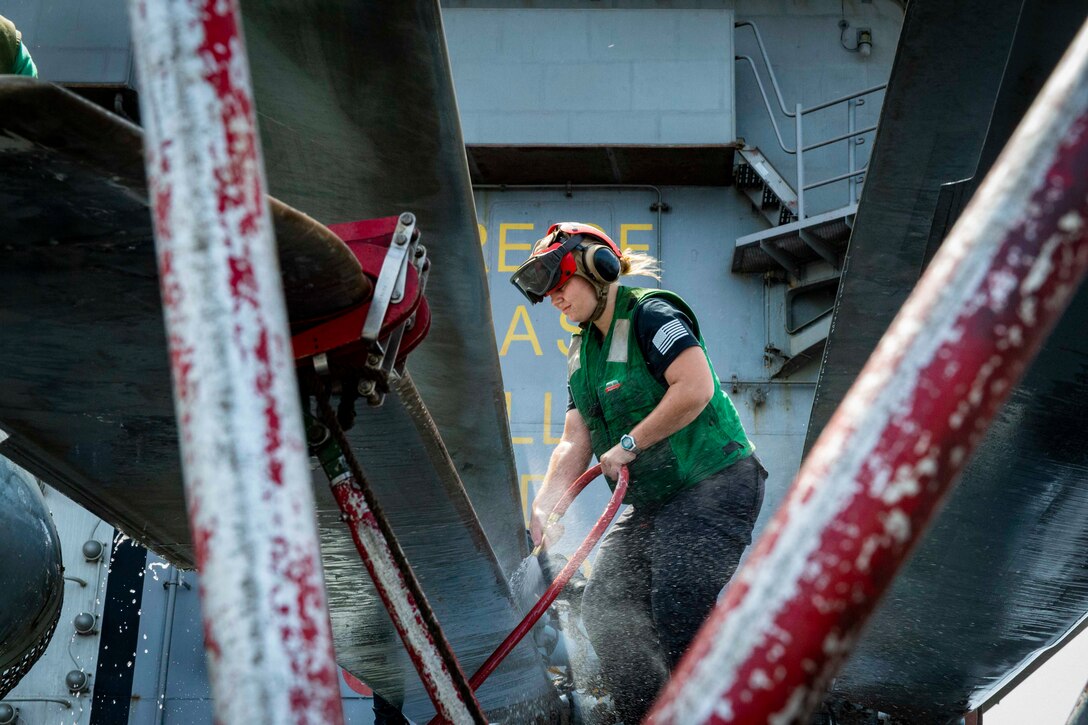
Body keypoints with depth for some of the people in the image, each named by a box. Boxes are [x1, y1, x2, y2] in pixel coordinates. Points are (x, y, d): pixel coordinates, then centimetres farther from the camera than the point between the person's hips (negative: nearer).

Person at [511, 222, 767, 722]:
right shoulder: (582, 354, 15)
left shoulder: (650, 314, -11)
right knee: (603, 609, 3)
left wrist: (628, 445, -16)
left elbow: (695, 388, -24)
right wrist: (541, 508, -4)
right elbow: (575, 443, 11)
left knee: (676, 614, -21)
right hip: (651, 503, 10)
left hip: (713, 487, -10)